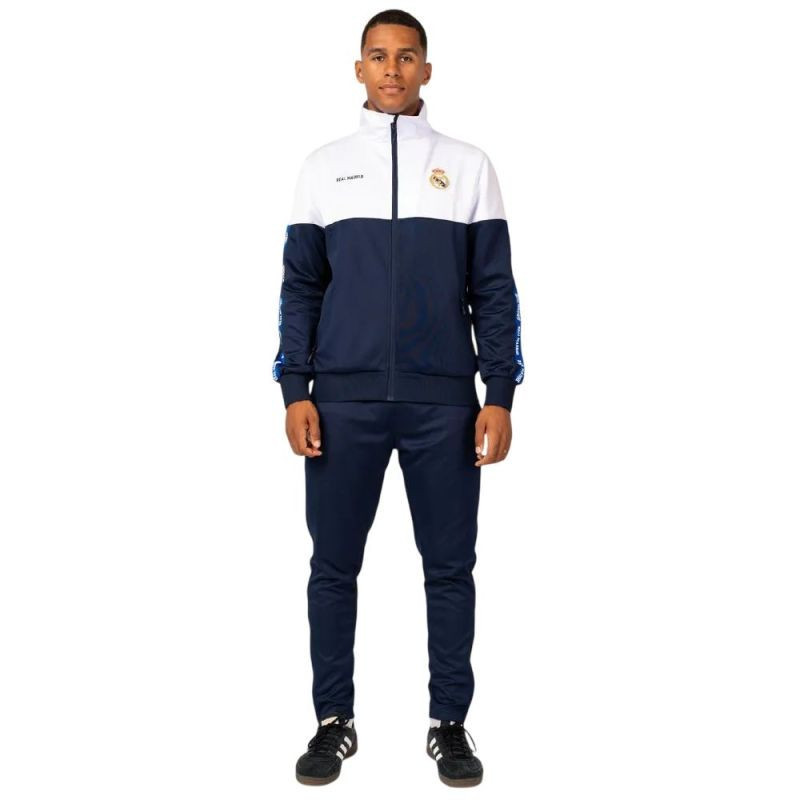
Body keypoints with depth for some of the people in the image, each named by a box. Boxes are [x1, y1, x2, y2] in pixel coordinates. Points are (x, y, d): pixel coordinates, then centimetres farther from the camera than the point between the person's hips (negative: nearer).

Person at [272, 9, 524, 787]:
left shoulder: (468, 165, 7)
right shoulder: (323, 166, 9)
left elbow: (494, 290, 5)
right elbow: (301, 287, 8)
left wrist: (498, 396, -1)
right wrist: (295, 391, -1)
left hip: (444, 402, 0)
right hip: (343, 400, 1)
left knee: (449, 567, 5)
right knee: (334, 566, 6)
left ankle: (449, 723, 20)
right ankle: (335, 721, 21)